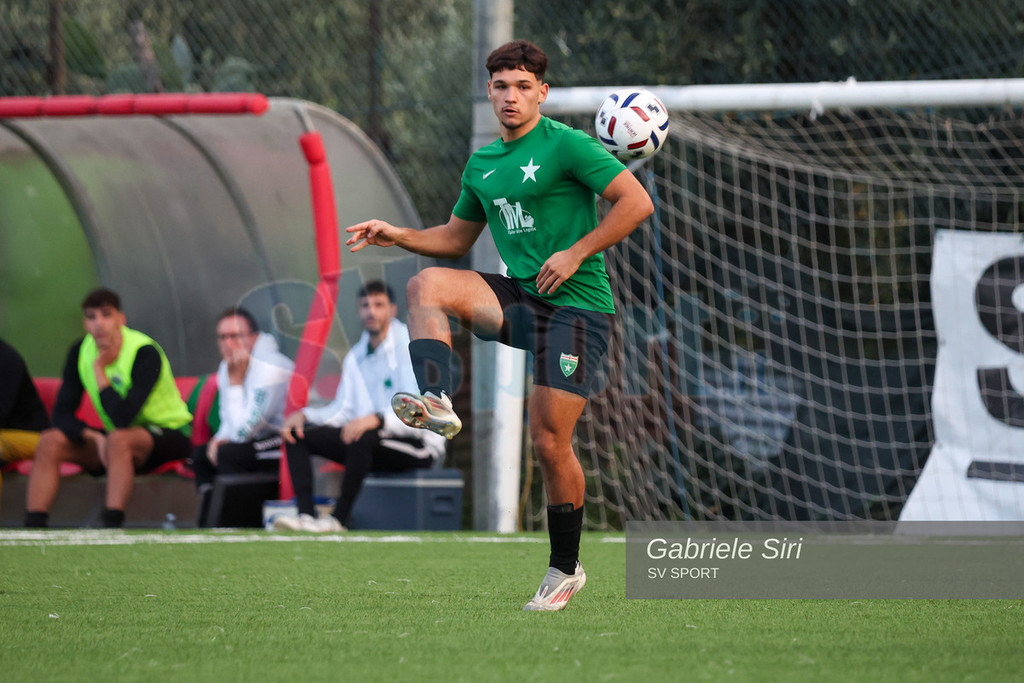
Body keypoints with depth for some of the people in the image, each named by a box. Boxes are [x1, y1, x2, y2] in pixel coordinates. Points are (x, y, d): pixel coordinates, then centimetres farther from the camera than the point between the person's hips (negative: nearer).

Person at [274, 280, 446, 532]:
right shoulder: (356, 356, 14)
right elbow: (343, 409, 14)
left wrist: (378, 419, -38)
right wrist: (304, 415, -5)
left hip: (418, 445, -8)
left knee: (363, 438, -39)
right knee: (297, 433, -6)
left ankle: (338, 519, -31)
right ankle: (306, 515, -24)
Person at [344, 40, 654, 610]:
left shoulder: (565, 146, -8)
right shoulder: (481, 165, 14)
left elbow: (638, 203, -12)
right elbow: (457, 237, 27)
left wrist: (577, 253, -16)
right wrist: (397, 236, 10)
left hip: (577, 304, -6)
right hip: (518, 296, 6)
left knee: (551, 441, -8)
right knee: (427, 285, -18)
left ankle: (566, 569, 8)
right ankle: (437, 404, -34)